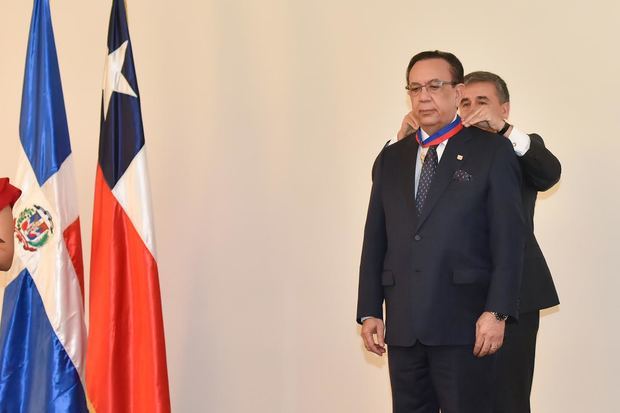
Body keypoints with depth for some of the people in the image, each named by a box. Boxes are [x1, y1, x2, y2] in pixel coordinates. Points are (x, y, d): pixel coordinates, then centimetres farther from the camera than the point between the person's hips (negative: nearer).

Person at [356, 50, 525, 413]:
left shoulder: (492, 151, 2)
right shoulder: (390, 159, 15)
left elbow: (509, 238, -5)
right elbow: (375, 241, 14)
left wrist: (496, 312, -13)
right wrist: (370, 312, 7)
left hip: (464, 324, -4)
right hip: (402, 325, 4)